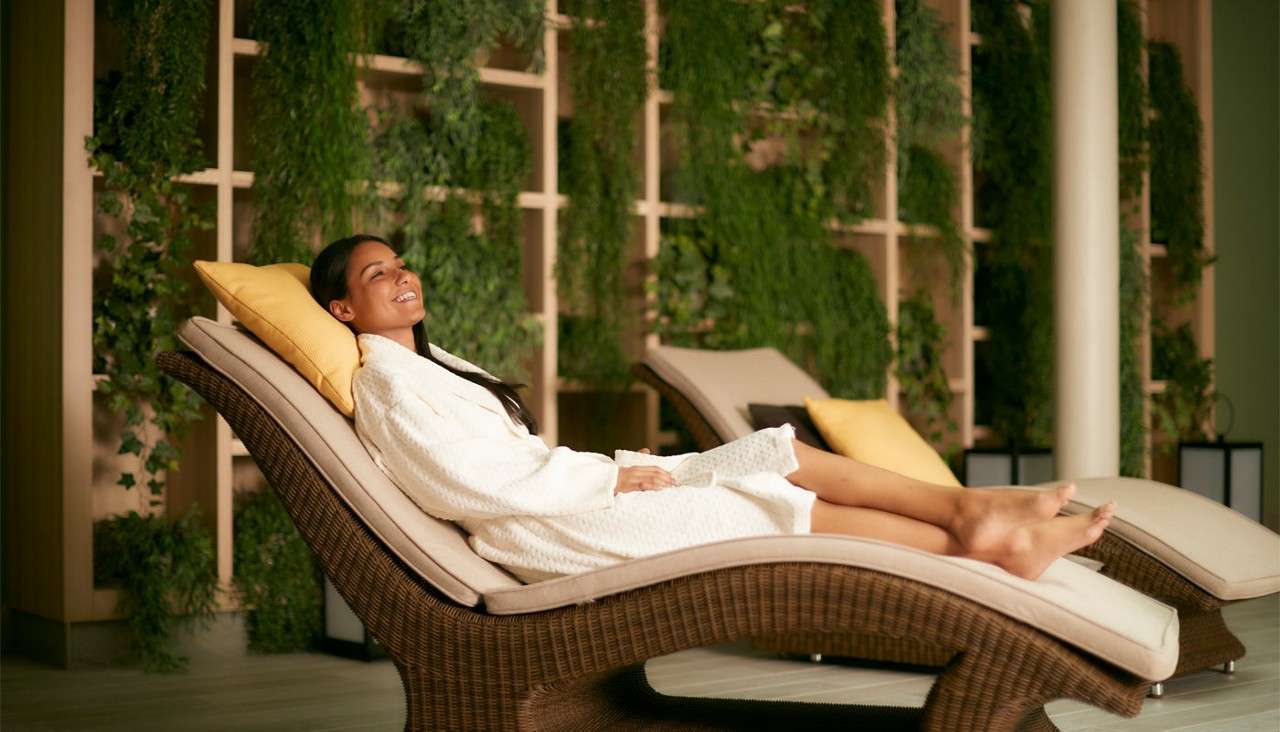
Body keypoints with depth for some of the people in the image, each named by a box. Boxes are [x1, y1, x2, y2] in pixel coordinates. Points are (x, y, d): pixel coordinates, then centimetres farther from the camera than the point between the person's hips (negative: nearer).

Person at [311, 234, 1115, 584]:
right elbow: (474, 485, -21)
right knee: (774, 503, -15)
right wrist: (610, 477, -15)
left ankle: (969, 505, -8)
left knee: (781, 453, -3)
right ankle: (977, 542, -12)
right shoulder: (388, 386, -11)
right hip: (548, 533, -9)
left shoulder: (436, 364, 19)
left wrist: (607, 468, 3)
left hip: (574, 494, 9)